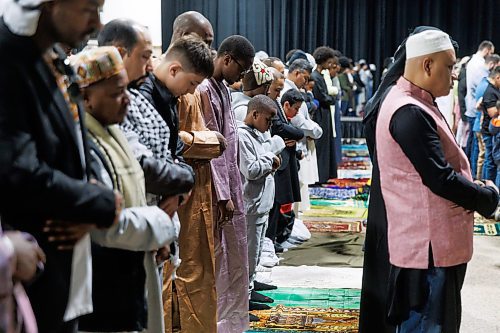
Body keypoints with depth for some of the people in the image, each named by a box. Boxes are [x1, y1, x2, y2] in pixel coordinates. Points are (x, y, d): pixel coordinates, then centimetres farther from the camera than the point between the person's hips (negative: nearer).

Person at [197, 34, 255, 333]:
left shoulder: (222, 88, 12)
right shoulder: (205, 90, -17)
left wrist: (233, 190, 14)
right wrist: (224, 196, -16)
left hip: (232, 184, 10)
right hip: (219, 188, -10)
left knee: (236, 260, 15)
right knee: (217, 260, 0)